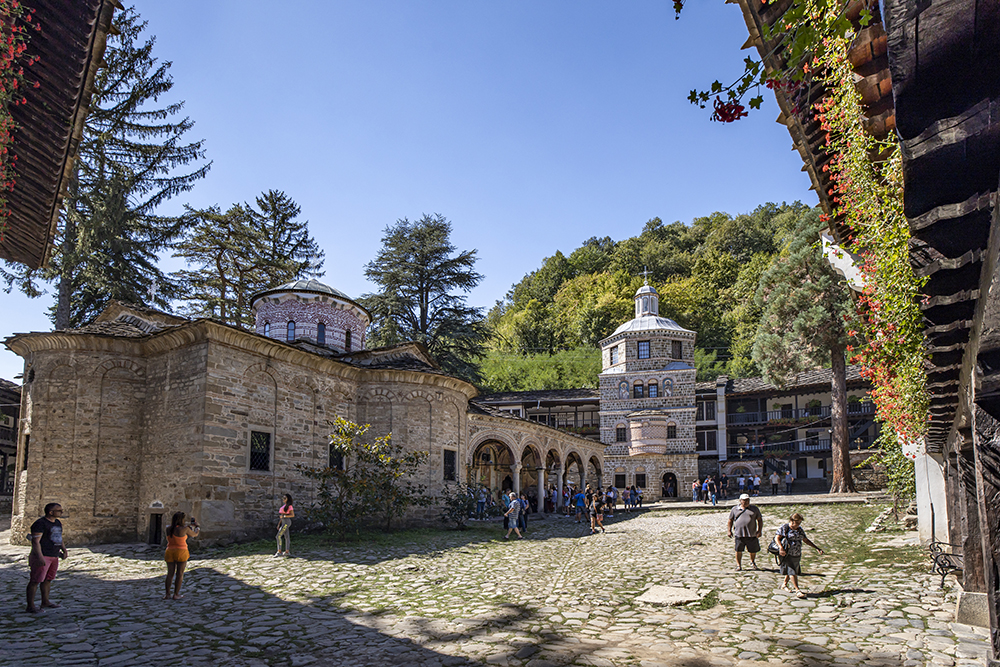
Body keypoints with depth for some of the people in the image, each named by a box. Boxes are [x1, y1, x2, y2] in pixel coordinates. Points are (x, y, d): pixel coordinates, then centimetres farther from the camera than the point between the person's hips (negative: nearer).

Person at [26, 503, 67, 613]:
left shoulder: (57, 523, 14)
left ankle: (45, 602, 22)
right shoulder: (40, 524, -13)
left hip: (54, 556, 8)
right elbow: (35, 542, -18)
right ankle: (30, 606, -2)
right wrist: (40, 557, -26)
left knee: (48, 579, 14)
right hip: (42, 556, -8)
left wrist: (64, 550, 11)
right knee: (35, 581, -5)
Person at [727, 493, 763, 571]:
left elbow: (760, 520, 12)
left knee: (753, 550, 10)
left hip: (752, 535, 1)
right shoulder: (734, 509, 9)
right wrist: (729, 530, 5)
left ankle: (752, 562, 38)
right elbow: (730, 521, 14)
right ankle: (738, 565, 14)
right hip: (739, 534, -1)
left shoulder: (754, 509, 11)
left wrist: (759, 531, 1)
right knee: (739, 550, -1)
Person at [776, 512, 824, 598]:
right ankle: (797, 591, -9)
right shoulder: (785, 528, -8)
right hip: (787, 554, -7)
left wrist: (817, 548, 14)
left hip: (797, 555, 7)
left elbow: (806, 540, 18)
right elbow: (777, 538, -12)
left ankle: (784, 583, 36)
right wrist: (781, 547, -27)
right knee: (792, 572, -10)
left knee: (792, 570, 15)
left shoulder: (800, 529, 11)